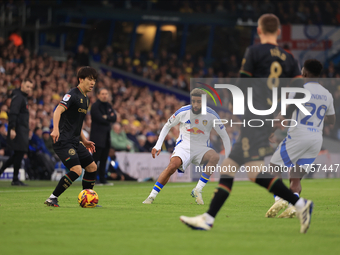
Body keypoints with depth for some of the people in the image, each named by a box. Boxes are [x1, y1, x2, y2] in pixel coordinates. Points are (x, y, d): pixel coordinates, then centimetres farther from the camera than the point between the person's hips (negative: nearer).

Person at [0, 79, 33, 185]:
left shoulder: (23, 97, 19)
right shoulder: (18, 97, -12)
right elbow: (13, 113, -21)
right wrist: (12, 129, -27)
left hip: (22, 130, 10)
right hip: (18, 130, -10)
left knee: (18, 154, 11)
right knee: (19, 153, -6)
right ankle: (15, 179, -1)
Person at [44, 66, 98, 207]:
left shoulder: (86, 99, 18)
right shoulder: (72, 94, -11)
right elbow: (58, 110, -26)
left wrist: (84, 141, 28)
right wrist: (55, 129, -41)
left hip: (75, 142, 10)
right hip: (64, 141, -10)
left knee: (92, 167, 9)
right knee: (76, 170, -21)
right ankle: (52, 199, -13)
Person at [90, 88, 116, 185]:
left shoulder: (108, 106, 16)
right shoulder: (95, 106, -7)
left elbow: (114, 118, 6)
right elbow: (100, 119, -18)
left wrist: (106, 117, -10)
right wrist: (109, 118, -4)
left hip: (106, 137, 8)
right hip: (97, 136, -8)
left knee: (104, 159, 9)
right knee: (95, 159, -10)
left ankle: (102, 179, 12)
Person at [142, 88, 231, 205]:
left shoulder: (211, 115, -6)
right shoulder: (183, 112, -6)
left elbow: (224, 136, 4)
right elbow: (167, 126, 11)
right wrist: (157, 146, 3)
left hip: (201, 149, 2)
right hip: (184, 146, -1)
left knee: (215, 157, -32)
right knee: (172, 165, -32)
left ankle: (198, 190, -26)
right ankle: (151, 196, -23)